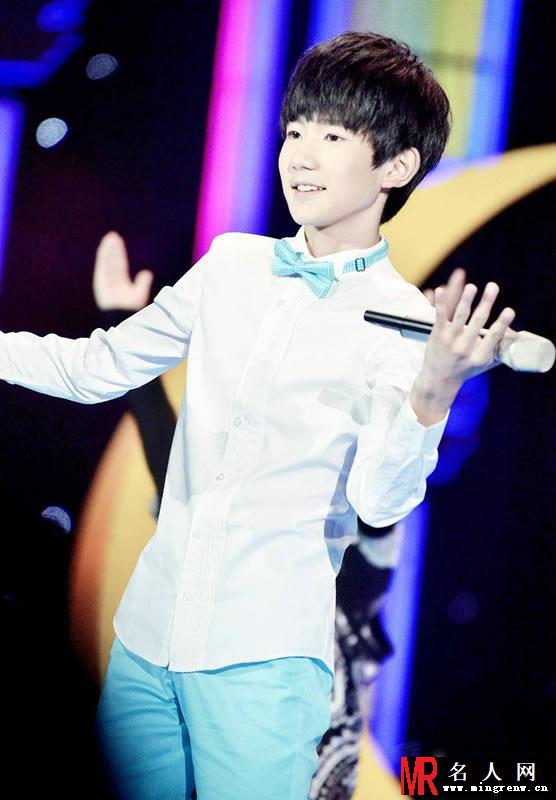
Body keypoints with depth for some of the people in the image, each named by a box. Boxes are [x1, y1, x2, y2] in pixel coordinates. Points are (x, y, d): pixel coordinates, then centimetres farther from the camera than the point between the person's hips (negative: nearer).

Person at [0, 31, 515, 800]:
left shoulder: (404, 321, -7)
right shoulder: (231, 262, 6)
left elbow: (380, 502, -17)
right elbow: (96, 367, 14)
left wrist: (433, 392, -33)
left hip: (262, 657, -4)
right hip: (146, 629, 5)